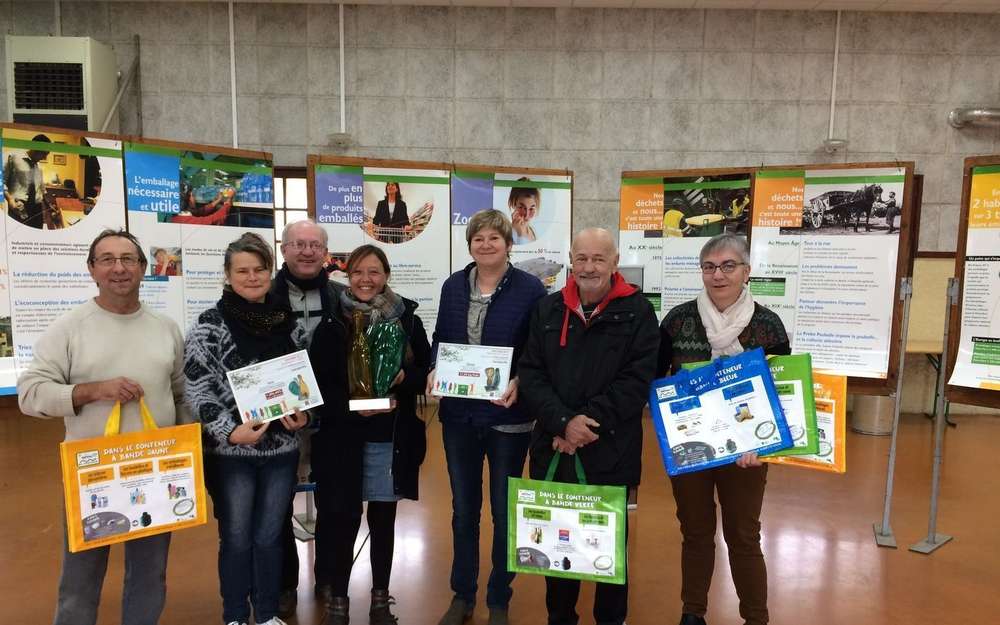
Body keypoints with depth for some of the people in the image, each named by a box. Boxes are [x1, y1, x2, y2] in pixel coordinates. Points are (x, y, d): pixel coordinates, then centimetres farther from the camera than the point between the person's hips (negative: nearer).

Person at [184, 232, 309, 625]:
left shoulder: (287, 321, 4)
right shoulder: (211, 324, -7)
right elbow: (196, 388, -11)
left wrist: (302, 413, -4)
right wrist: (231, 430, -19)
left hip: (281, 448, 3)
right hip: (231, 452, -3)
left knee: (270, 537, 15)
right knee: (236, 539, 10)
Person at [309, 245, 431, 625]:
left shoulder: (408, 320, 1)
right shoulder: (331, 324, -3)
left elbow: (427, 372, 5)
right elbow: (318, 382, -5)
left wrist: (404, 378, -15)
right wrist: (352, 406, -20)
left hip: (392, 438, 1)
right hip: (343, 436, -1)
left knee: (384, 520, 12)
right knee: (343, 519, 4)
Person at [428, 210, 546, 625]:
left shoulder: (530, 289, -8)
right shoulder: (453, 286, 5)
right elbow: (439, 339, 10)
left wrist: (519, 383, -23)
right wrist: (433, 371, -8)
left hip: (508, 417, -3)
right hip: (458, 415, 4)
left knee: (504, 512, 12)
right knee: (463, 509, 17)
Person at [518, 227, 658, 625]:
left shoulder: (637, 311, -3)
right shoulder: (547, 309, 5)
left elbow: (637, 380, -11)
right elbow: (530, 373, -2)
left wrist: (588, 420, -18)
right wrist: (563, 423, -16)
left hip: (611, 452, -2)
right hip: (552, 449, 3)